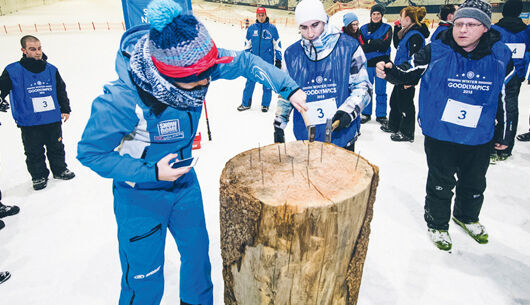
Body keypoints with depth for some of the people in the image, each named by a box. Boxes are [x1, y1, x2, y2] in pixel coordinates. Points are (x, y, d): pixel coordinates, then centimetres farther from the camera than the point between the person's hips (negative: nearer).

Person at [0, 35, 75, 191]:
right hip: (29, 123, -2)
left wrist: (65, 109, 13)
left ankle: (60, 170, 36)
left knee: (56, 147, 17)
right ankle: (39, 176, 27)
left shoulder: (51, 69, 3)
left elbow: (61, 90, 13)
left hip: (53, 120, 3)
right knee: (34, 152, 9)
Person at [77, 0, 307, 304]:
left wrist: (290, 88, -15)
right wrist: (151, 173, -27)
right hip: (140, 196, -5)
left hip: (185, 181, 6)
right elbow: (91, 153, -20)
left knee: (198, 254, 22)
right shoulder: (122, 100, -33)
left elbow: (245, 61, -5)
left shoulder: (195, 63, -19)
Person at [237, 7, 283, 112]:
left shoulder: (272, 28, 1)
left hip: (268, 61, -1)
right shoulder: (251, 28, 6)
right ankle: (246, 104, 13)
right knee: (250, 82, 2)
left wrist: (278, 60, 2)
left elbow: (277, 44, 4)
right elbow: (247, 45, 13)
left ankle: (265, 104, 17)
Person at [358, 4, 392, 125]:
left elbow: (385, 45, -11)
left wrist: (370, 42, -9)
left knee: (381, 91, 2)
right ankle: (366, 114, 19)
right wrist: (377, 46, -13)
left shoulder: (387, 28, 4)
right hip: (367, 64, 2)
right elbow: (362, 47, -4)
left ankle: (381, 115, 12)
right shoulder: (364, 29, 7)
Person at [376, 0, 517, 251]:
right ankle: (437, 224, 34)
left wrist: (504, 132, 11)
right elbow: (409, 73, -2)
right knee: (441, 183, 10)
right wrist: (390, 72, -24)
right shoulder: (436, 52, -12)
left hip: (479, 138, 3)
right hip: (439, 134, -3)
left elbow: (506, 96, 6)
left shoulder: (500, 56, -4)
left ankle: (467, 217, 49)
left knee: (474, 183, 21)